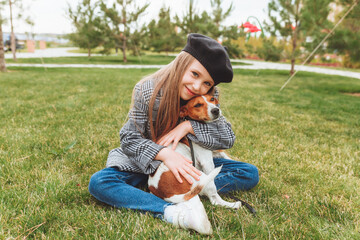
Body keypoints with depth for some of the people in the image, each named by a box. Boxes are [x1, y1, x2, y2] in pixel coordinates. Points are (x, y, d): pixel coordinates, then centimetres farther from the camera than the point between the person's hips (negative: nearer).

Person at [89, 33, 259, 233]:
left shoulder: (208, 98, -12)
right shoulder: (147, 91, -21)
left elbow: (228, 138, -16)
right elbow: (129, 139, -19)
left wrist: (188, 126, -29)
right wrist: (164, 154, -37)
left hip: (188, 162, 3)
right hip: (145, 162, -2)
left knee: (250, 174, -11)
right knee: (99, 183, -30)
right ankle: (170, 211, -42)